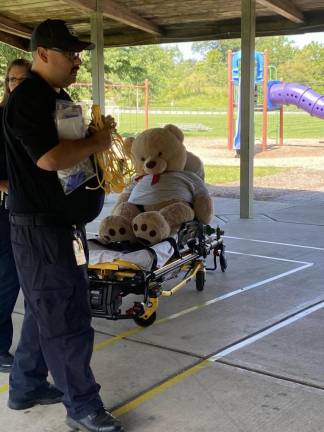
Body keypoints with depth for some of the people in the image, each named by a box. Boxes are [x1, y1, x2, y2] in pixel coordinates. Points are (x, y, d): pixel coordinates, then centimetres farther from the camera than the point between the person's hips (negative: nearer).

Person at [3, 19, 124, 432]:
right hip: (41, 228, -10)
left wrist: (95, 140, 5)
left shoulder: (60, 97, 14)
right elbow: (50, 157, -28)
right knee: (65, 318, -2)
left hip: (63, 223, 10)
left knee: (46, 309, 19)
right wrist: (95, 142, -14)